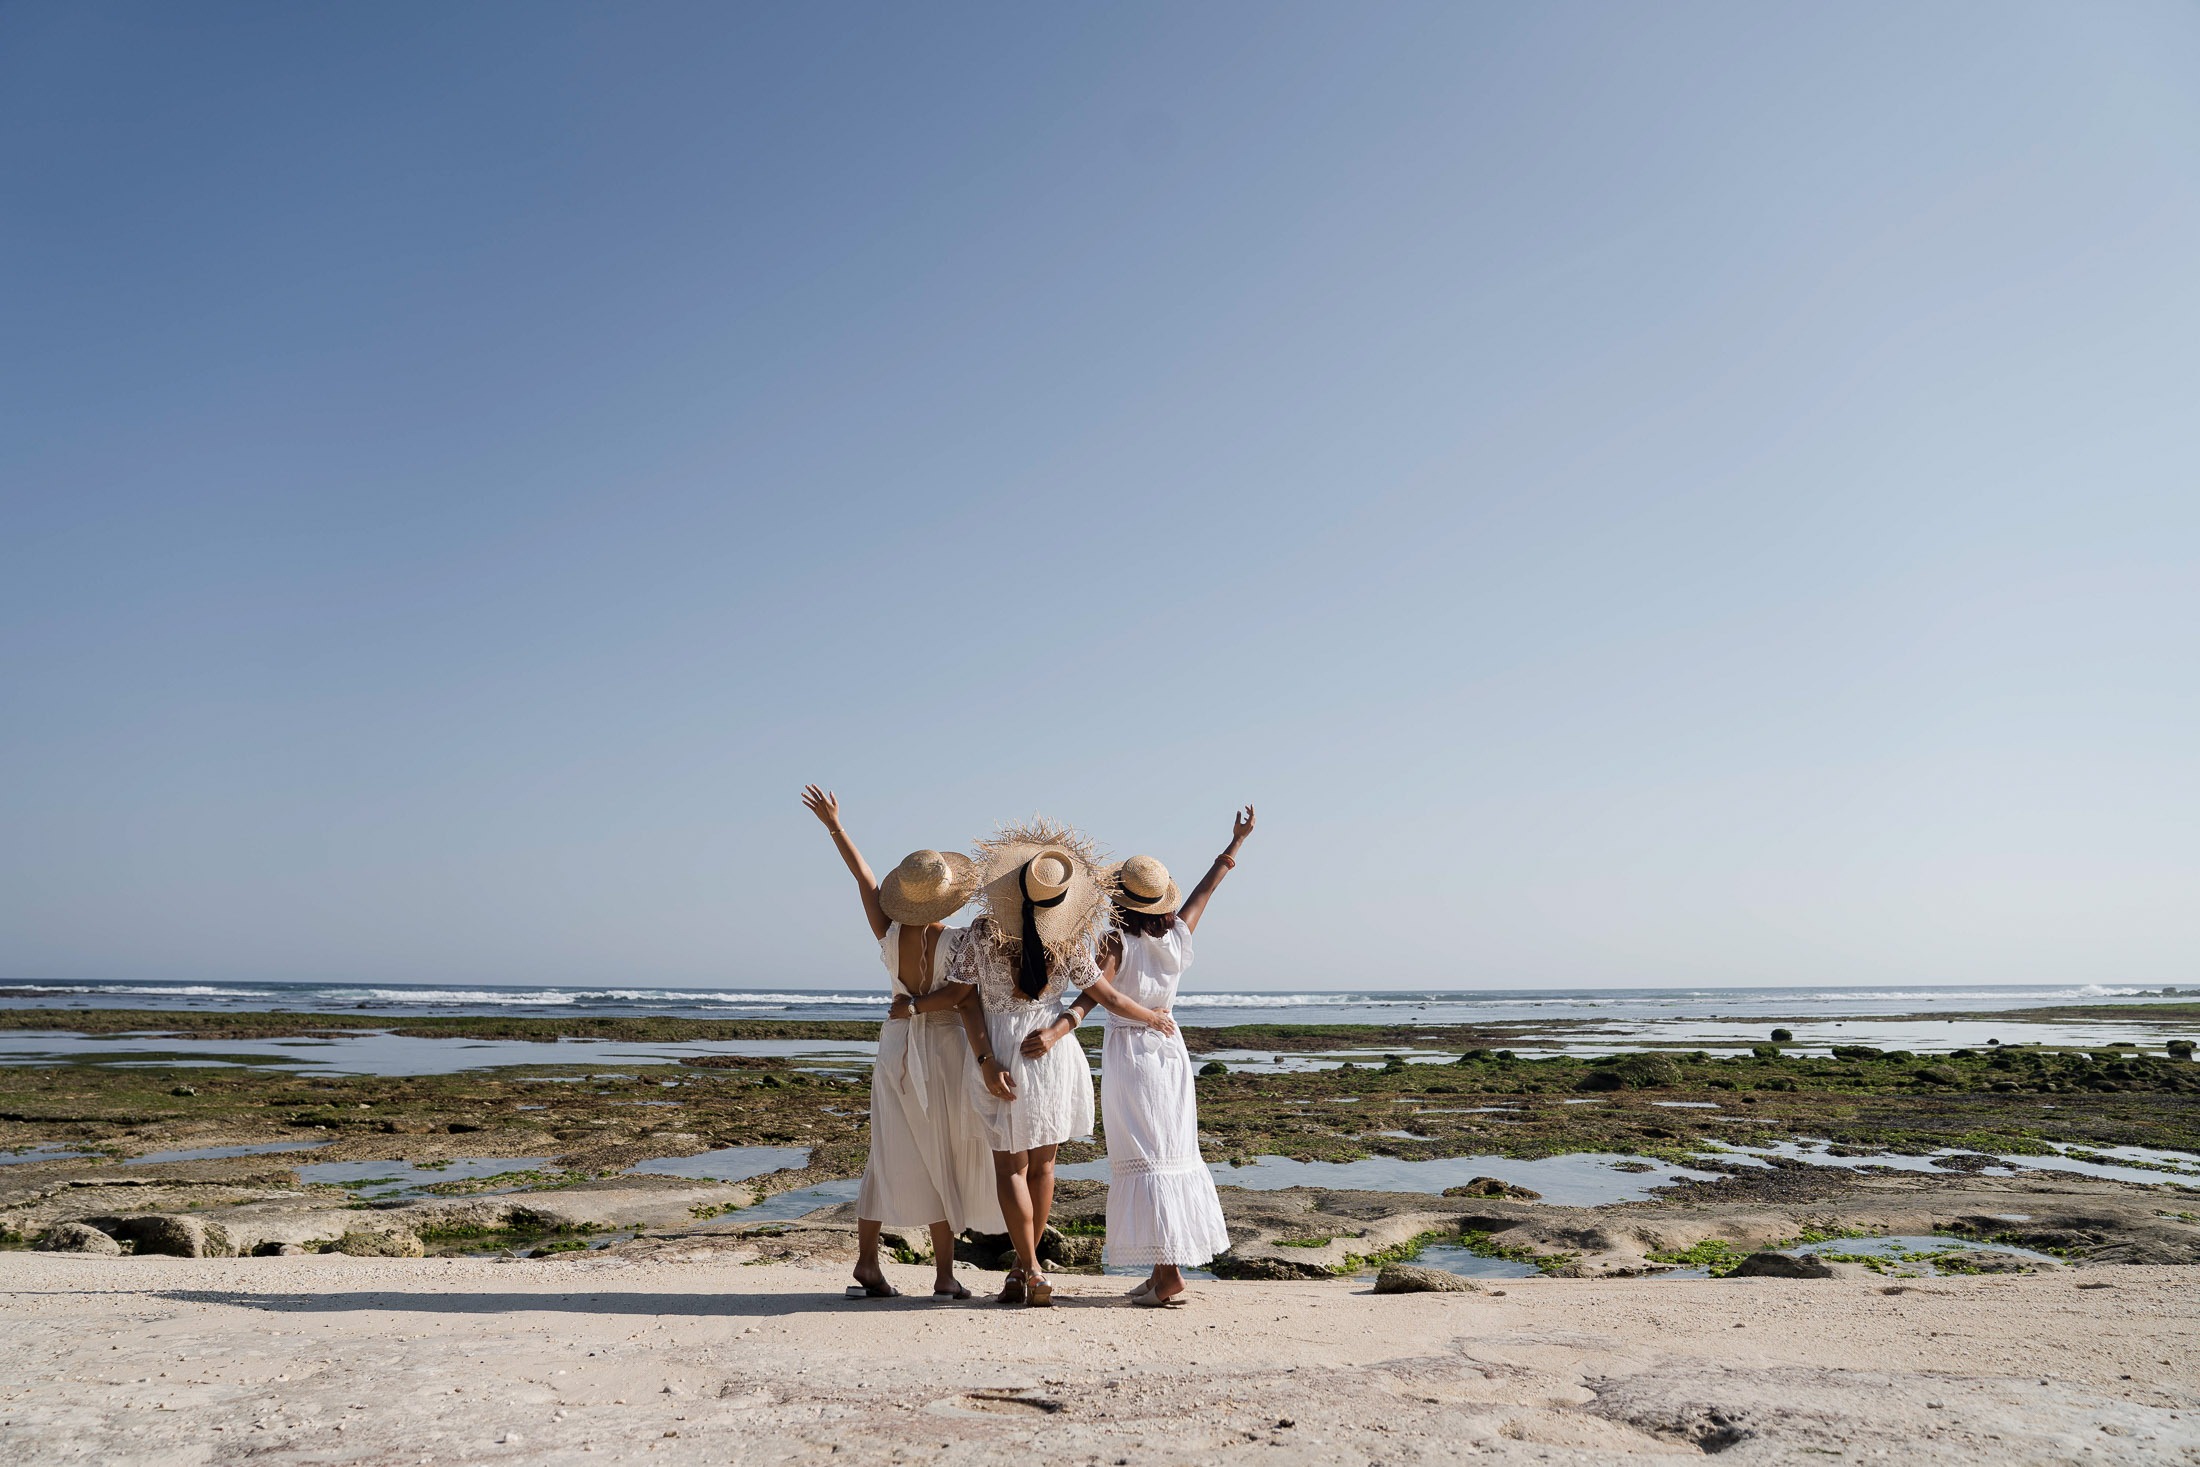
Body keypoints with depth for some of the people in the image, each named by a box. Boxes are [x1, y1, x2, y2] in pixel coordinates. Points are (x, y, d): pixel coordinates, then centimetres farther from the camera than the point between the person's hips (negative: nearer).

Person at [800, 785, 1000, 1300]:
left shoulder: (889, 935, -7)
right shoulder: (961, 940, -16)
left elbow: (862, 874, 1)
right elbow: (957, 996, -25)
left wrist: (834, 825, 11)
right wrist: (915, 1007, -10)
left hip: (896, 1047, 4)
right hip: (944, 1049, -3)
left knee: (889, 1156, 13)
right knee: (944, 1160, 5)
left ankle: (867, 1261, 15)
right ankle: (945, 1274, 9)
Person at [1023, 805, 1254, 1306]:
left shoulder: (1117, 940, -13)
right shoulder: (1179, 938, 3)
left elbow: (1096, 990, -28)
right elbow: (1205, 889, 16)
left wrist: (1057, 1030, -37)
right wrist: (1236, 844, 28)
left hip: (1129, 1054, -6)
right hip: (1171, 1050, 6)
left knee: (1145, 1157, -5)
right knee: (1175, 1152, 11)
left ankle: (1167, 1269, -8)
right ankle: (1169, 1264, 16)